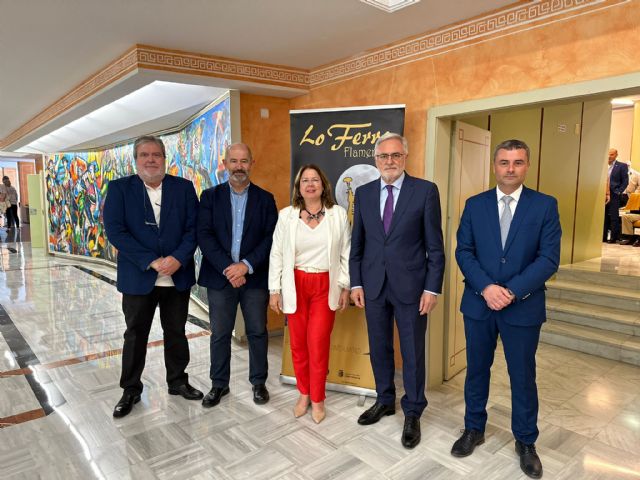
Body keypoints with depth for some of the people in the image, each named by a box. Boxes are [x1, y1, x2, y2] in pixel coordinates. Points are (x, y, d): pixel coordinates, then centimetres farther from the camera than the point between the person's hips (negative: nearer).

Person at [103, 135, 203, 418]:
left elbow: (193, 228, -2)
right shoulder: (119, 188, -2)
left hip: (178, 276, 2)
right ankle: (131, 390, 30)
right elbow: (115, 231, -11)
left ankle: (178, 381, 33)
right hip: (138, 278, -1)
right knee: (135, 336, 12)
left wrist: (178, 258, -18)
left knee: (176, 332, 15)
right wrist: (151, 261, -18)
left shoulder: (184, 187, 2)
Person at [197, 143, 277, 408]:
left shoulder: (265, 198, 4)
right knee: (219, 334, 11)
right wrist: (227, 268, -15)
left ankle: (258, 382, 28)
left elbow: (271, 238, -4)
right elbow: (204, 235, -5)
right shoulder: (210, 196, 4)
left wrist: (246, 265, -15)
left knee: (257, 332, 10)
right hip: (219, 276, 0)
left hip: (255, 277, 0)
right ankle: (219, 384, 29)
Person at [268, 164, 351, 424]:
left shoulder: (338, 214, 0)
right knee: (298, 342, 8)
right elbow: (276, 254, 2)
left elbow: (346, 253, 3)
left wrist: (345, 286, 0)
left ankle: (318, 399, 17)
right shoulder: (286, 215, 1)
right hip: (295, 286, 1)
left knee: (318, 343, -2)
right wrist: (274, 290, 0)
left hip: (326, 286, -1)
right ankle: (304, 393, 28)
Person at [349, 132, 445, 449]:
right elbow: (357, 243, 8)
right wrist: (356, 283, 4)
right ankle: (384, 401, 37)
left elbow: (435, 245, -5)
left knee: (412, 352, 9)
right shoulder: (363, 193, 5)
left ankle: (412, 413, 28)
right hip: (373, 285, 4)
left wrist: (432, 288, -9)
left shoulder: (425, 190, -5)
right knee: (379, 348, 16)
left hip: (410, 285, -3)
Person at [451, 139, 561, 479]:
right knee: (477, 370, 15)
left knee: (523, 376, 12)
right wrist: (486, 287, -16)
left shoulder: (545, 205, -3)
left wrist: (511, 291, -18)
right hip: (478, 303, 2)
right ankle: (474, 429, 35)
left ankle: (526, 442, 33)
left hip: (523, 306, -1)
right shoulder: (475, 205, 2)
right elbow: (463, 251, -2)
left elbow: (549, 258, -9)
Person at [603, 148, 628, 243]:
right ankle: (603, 237, 12)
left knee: (614, 217, -2)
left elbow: (625, 182, -1)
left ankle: (613, 238, 4)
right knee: (604, 217, 6)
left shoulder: (622, 166, 1)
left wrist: (618, 192, -10)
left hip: (614, 196, -4)